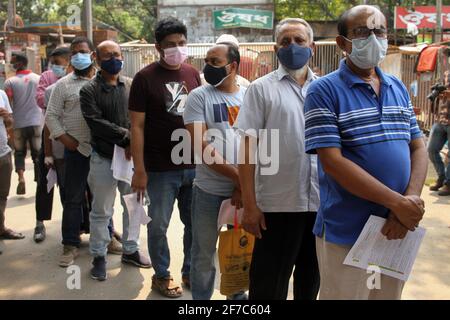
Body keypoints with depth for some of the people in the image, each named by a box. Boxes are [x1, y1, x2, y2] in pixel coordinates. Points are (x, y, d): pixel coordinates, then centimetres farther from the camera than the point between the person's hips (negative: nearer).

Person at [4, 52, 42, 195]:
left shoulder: (10, 82, -5)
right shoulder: (38, 79, 2)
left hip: (18, 124, -1)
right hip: (36, 122, 1)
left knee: (19, 153, 15)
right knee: (37, 154, 9)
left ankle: (21, 177, -3)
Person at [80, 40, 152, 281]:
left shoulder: (133, 86, 8)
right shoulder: (89, 90, -2)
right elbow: (96, 123, -15)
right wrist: (126, 137, -21)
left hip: (133, 156, 3)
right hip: (104, 159, -3)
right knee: (102, 211, 7)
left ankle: (130, 250, 30)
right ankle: (99, 256, 21)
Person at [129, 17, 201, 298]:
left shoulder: (193, 74, 7)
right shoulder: (145, 78, -6)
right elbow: (137, 126, -8)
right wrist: (139, 169, -11)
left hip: (195, 165, 4)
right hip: (161, 169, -4)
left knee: (195, 222, 13)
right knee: (159, 225, 8)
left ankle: (191, 271, 32)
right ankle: (162, 275, 27)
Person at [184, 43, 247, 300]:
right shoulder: (199, 96, -3)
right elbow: (202, 147, -12)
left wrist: (244, 184, -10)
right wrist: (238, 177, -15)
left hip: (245, 189, 3)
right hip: (210, 191, -2)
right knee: (204, 254, 9)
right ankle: (201, 298, 28)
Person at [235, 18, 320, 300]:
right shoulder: (262, 89, -2)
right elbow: (248, 146, -6)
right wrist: (250, 204, -11)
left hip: (322, 201, 4)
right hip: (277, 203, -3)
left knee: (312, 278, 18)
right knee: (269, 284, 6)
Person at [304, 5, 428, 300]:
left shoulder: (398, 88, 9)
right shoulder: (324, 91, -9)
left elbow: (418, 149, 6)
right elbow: (332, 162, -17)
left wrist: (411, 200, -12)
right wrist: (397, 202, -20)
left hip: (398, 228, 6)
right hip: (347, 234, -5)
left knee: (391, 296, 20)